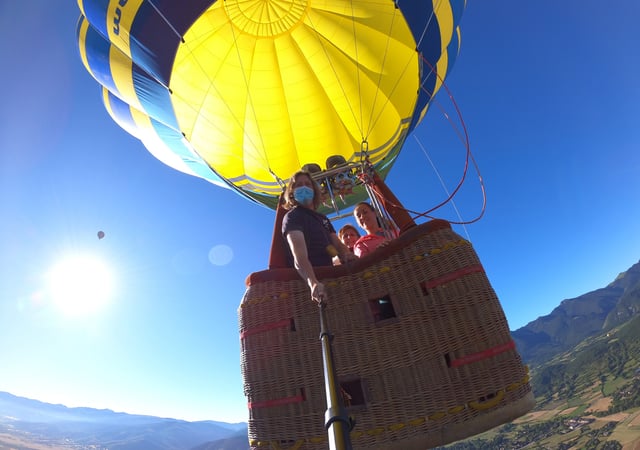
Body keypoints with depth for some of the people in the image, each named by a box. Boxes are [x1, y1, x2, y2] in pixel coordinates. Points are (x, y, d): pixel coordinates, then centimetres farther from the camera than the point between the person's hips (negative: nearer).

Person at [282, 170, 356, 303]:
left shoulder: (322, 218, 20)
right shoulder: (292, 216, -4)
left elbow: (338, 244, 14)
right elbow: (299, 256, -20)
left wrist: (348, 256, -10)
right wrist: (312, 282, -37)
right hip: (304, 278, -7)